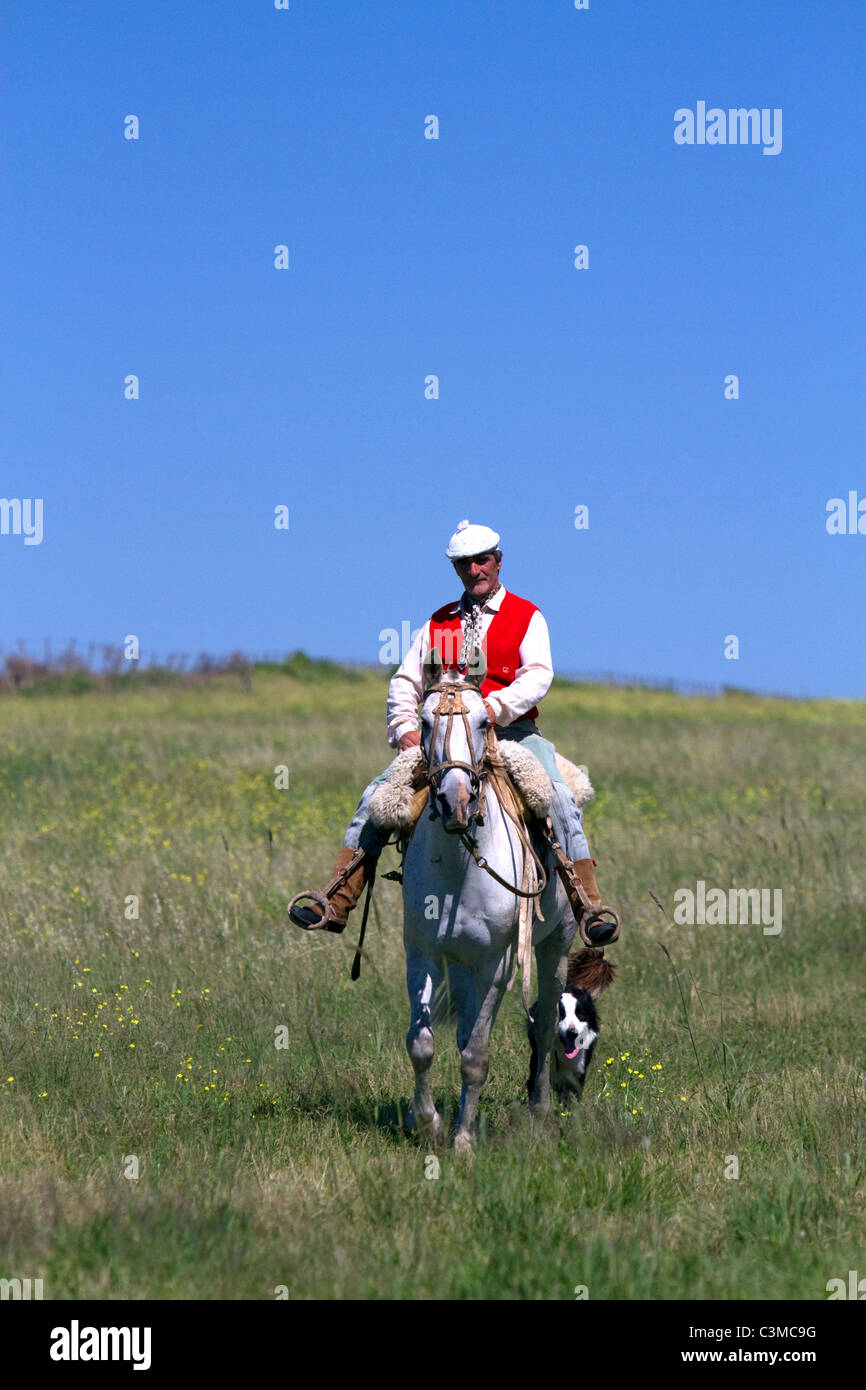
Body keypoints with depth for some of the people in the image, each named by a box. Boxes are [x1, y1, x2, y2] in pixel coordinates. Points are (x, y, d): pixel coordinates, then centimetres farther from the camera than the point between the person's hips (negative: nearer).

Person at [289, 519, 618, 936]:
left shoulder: (528, 617, 7)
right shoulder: (439, 622, 17)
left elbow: (538, 676, -8)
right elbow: (405, 682, 14)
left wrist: (496, 706, -26)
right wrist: (405, 729, -5)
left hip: (511, 731, -3)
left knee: (557, 794, -28)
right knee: (378, 793, -13)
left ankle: (589, 905, -25)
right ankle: (336, 903, -14)